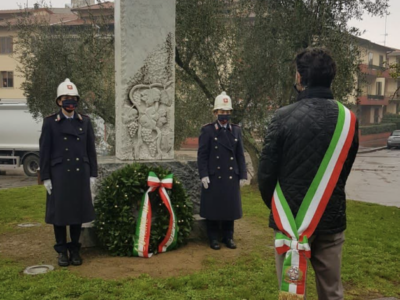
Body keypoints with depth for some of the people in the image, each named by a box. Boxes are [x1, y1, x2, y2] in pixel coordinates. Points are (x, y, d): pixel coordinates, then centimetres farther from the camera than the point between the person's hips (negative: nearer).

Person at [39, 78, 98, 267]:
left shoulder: (85, 121, 6)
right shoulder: (50, 122, -1)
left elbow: (91, 150, 7)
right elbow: (44, 151, -2)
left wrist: (93, 174, 3)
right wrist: (45, 177, -6)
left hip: (80, 174, 2)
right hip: (59, 174, -2)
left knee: (78, 211, 7)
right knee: (59, 212, 4)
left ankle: (75, 249, 21)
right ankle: (62, 250, 18)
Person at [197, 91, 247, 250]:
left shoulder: (236, 130, 9)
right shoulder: (207, 130, -1)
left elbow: (240, 155, 9)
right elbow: (202, 154, -5)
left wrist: (242, 175, 5)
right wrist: (204, 175, -12)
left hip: (231, 177, 3)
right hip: (214, 176, -3)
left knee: (230, 207, 10)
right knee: (214, 208, 5)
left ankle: (228, 237, 23)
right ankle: (213, 238, 17)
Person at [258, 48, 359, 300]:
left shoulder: (285, 116, -11)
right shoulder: (348, 119, -1)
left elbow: (266, 170, -8)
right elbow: (344, 170, 9)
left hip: (292, 220, -3)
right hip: (332, 218, 3)